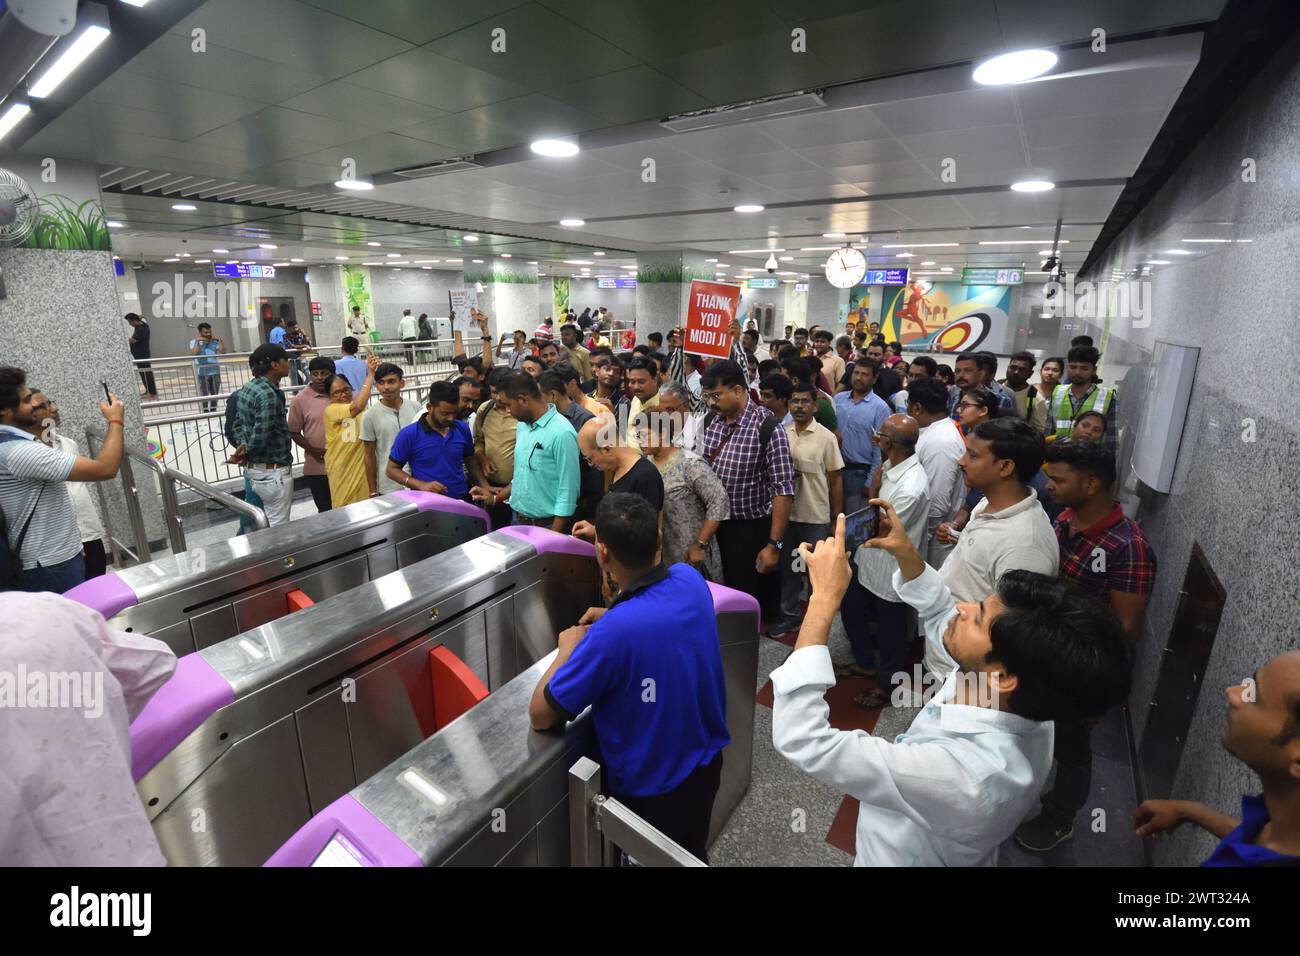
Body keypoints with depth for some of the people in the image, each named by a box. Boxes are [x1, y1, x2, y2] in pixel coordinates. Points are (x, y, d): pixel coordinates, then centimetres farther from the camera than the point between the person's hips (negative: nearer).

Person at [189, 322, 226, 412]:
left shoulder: (214, 342, 6)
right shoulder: (194, 342, 1)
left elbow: (223, 351, -6)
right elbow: (194, 353, -15)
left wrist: (219, 340, -8)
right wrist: (197, 341, -14)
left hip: (215, 372, 2)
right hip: (202, 373, -2)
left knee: (215, 394, 9)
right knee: (205, 395, -1)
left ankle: (213, 411, 20)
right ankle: (206, 412, 4)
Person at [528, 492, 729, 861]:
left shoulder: (612, 633, -36)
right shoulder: (691, 580, -16)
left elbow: (540, 716, -21)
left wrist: (570, 646, -9)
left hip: (651, 789, -5)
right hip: (706, 762, 5)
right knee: (692, 853, 31)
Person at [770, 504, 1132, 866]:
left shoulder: (961, 771, -45)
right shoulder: (1023, 706, -22)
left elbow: (800, 737, -44)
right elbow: (941, 618, -3)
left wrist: (825, 596, -44)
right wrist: (906, 554, -18)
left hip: (895, 857, -5)